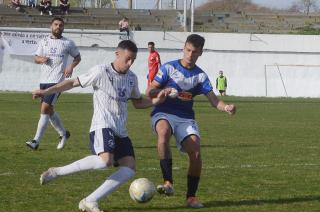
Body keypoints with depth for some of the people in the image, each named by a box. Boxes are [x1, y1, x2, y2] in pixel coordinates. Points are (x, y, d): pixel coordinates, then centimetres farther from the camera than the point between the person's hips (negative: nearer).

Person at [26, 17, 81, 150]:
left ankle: (36, 141, -16)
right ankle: (63, 134, 34)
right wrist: (41, 59, -8)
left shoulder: (68, 43, 3)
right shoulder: (44, 42, 12)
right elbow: (36, 58, 15)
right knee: (49, 109, 13)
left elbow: (77, 57, 13)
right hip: (44, 80, 5)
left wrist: (71, 67, -5)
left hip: (57, 80, -5)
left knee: (45, 108, -15)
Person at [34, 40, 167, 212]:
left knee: (129, 169, -10)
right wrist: (46, 91, -5)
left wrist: (155, 101, 7)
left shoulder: (132, 78, 13)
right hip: (102, 126, -7)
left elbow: (138, 102, 26)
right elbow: (74, 82, 0)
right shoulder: (101, 71, -6)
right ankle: (56, 172, -18)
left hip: (120, 131, 7)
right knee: (105, 161, -33)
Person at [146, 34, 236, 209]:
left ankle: (191, 196, -3)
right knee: (164, 131, -38)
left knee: (195, 151, -18)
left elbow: (213, 100, 0)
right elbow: (149, 92, 1)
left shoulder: (200, 76, 11)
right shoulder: (169, 68, 4)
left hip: (186, 117, 3)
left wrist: (226, 107, -22)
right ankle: (168, 182, -38)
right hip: (163, 113, -3)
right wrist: (166, 92, -19)